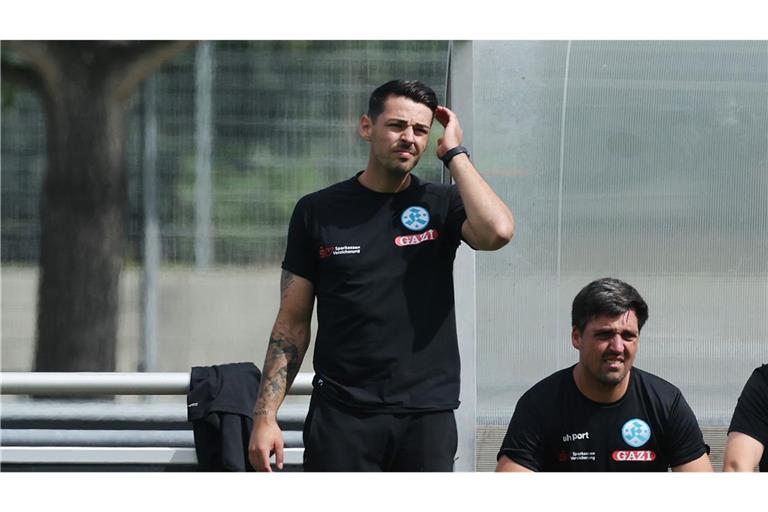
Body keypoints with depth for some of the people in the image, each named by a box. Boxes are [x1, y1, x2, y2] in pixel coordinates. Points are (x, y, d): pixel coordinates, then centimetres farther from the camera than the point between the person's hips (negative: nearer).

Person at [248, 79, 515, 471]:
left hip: (427, 414, 1)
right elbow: (292, 324, 7)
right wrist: (265, 415, -2)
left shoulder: (441, 205, 6)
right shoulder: (318, 211, 6)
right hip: (342, 415, 0)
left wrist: (453, 153, -7)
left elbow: (496, 231, -18)